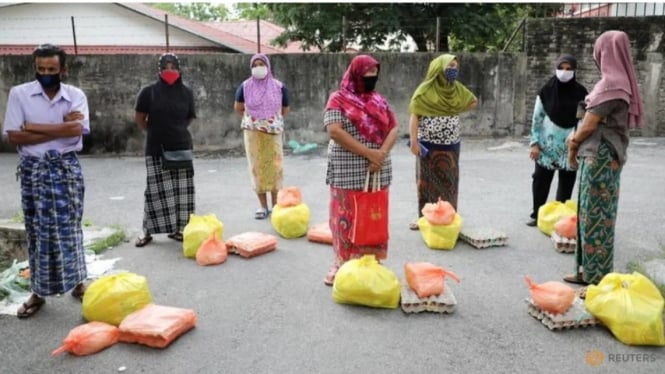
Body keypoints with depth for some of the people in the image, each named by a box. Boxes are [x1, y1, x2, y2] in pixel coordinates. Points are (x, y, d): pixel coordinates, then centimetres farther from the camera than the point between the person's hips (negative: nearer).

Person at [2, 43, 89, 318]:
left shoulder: (76, 95, -1)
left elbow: (77, 130, -17)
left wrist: (33, 127, -12)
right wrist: (61, 128, -14)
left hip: (67, 168, 0)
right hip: (33, 170, 0)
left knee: (69, 227, 7)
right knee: (37, 230, 7)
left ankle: (77, 282, 22)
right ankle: (38, 292, 18)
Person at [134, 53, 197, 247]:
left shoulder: (186, 92, 2)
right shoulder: (149, 91, -6)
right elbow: (139, 118, 3)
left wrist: (176, 131, 11)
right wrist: (155, 132, 9)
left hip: (181, 147, 3)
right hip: (156, 149, -3)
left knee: (181, 189, 5)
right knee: (156, 189, -1)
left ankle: (176, 228, 16)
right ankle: (148, 231, 9)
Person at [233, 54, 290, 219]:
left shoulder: (279, 87, -1)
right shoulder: (245, 87, 0)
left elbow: (285, 110, 11)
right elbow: (238, 108, 14)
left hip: (273, 133, -1)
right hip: (253, 133, 1)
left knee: (274, 167, 0)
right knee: (257, 168, 2)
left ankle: (275, 205, 10)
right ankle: (263, 206, 10)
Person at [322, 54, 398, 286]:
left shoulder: (379, 100, 13)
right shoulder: (338, 99, -3)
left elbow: (393, 128, 6)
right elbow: (334, 131, -16)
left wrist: (382, 153, -14)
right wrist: (368, 153, -18)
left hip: (378, 171, 5)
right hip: (349, 172, -5)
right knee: (347, 216, 2)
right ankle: (343, 263, 14)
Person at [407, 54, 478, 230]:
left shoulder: (457, 88, 7)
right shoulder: (425, 89, -8)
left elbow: (474, 102, 23)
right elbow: (414, 115, -13)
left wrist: (456, 111, 9)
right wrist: (413, 140, -23)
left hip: (450, 146, 4)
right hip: (428, 145, -4)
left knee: (448, 183, 7)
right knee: (426, 182, 5)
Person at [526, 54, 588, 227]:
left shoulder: (580, 93, -2)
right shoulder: (547, 90, -3)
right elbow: (537, 118, 0)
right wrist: (534, 143, -5)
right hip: (547, 145, 0)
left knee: (566, 184, 7)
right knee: (540, 180, 3)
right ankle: (537, 215, 15)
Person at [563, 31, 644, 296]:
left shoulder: (610, 84, -16)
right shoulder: (620, 82, 13)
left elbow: (590, 125, -14)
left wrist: (573, 145, 2)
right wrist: (577, 138, 7)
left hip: (600, 157, -9)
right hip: (602, 155, 9)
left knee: (597, 216, -3)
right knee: (590, 214, 14)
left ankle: (599, 280, 6)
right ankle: (587, 270, 23)